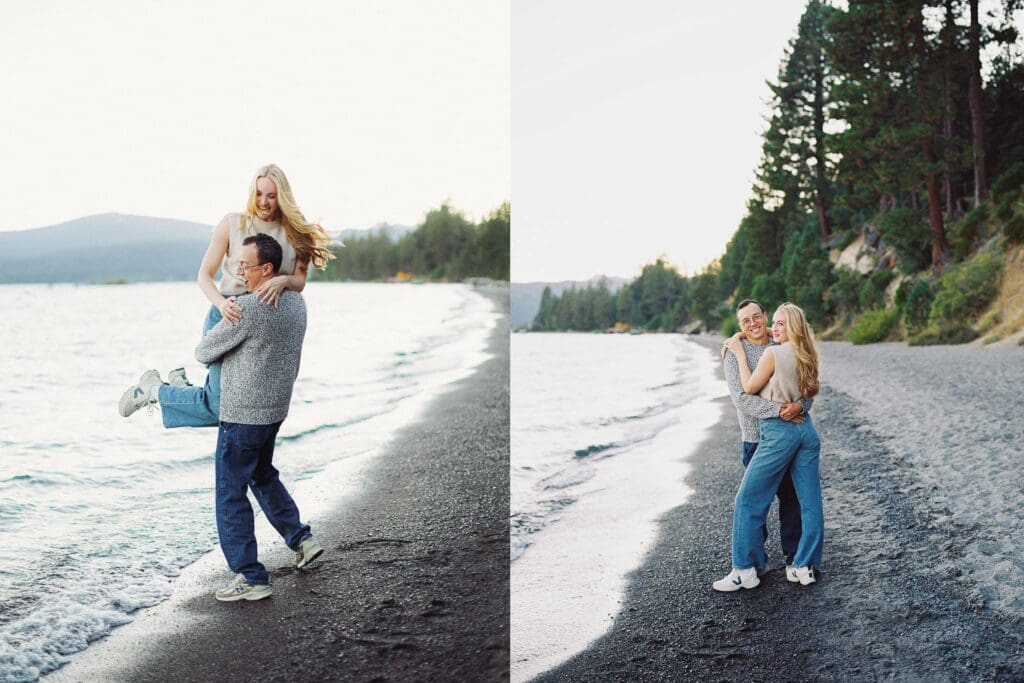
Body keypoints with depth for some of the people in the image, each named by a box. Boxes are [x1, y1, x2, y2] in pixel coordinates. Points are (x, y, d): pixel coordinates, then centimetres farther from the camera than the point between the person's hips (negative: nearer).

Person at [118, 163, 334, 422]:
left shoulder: (293, 233, 4)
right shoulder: (232, 224, -3)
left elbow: (300, 281, -3)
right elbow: (204, 275, -4)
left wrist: (283, 280, -26)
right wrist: (221, 303, -24)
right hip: (228, 317, -4)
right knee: (222, 407, -8)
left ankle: (181, 384, 35)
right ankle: (153, 388, 16)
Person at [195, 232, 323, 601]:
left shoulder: (248, 309, -22)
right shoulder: (296, 302, 2)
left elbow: (204, 352, -11)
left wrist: (204, 348, 13)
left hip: (242, 415, -8)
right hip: (275, 409, 8)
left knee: (231, 495, 1)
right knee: (263, 475, 29)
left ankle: (252, 578, 4)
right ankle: (300, 538, 28)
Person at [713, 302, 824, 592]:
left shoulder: (773, 354, -12)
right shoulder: (806, 356, 10)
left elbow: (750, 387, -4)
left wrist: (739, 353, 1)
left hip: (778, 432, -8)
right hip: (806, 429, 8)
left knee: (748, 500, 0)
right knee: (810, 501, 8)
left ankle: (745, 570, 3)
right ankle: (805, 566, 13)